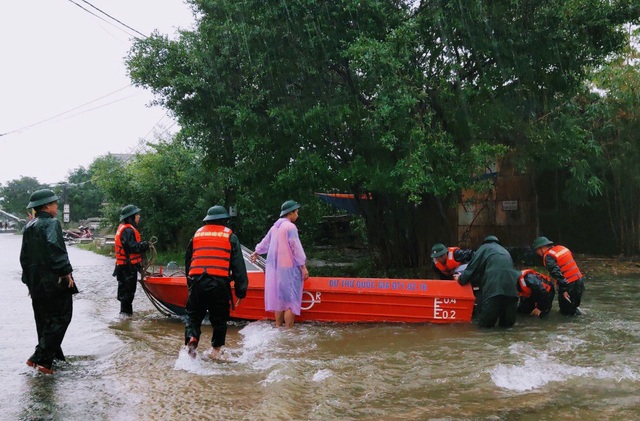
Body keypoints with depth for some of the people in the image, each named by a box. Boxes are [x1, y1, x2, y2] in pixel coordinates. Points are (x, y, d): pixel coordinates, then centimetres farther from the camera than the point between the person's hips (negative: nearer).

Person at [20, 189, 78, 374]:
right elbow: (55, 248, -26)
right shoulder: (51, 223, -11)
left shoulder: (29, 227, 16)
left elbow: (24, 256, 20)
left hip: (36, 282, 9)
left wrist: (29, 279, 25)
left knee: (44, 321, 16)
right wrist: (65, 271, -21)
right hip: (54, 281, -9)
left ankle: (52, 354, 24)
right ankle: (41, 358, -13)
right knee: (60, 318, -5)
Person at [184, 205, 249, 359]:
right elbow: (238, 265, 3)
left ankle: (191, 339, -10)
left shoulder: (197, 234, 17)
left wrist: (190, 283, 33)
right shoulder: (230, 236, 7)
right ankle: (216, 349, 19)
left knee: (193, 315, 14)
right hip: (220, 283, -2)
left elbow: (187, 261, 24)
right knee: (219, 318, 14)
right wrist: (241, 291, 5)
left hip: (196, 281, 2)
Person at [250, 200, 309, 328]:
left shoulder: (275, 226, 12)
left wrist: (257, 252, 44)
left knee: (279, 297, 15)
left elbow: (266, 242, 27)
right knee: (290, 300, -5)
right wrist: (303, 267, -15)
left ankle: (278, 327, 19)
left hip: (275, 268, 9)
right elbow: (296, 248, -17)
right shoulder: (290, 227, -13)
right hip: (289, 269, -9)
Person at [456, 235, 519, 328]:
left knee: (484, 323, 3)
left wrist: (460, 279, 32)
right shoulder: (505, 251, 33)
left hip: (494, 288, -4)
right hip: (511, 288, 4)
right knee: (508, 323, 15)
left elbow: (471, 269, 12)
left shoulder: (484, 248, 19)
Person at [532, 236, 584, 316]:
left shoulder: (548, 257, -13)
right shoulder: (562, 248, 12)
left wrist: (564, 290, -24)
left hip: (569, 285, -8)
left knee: (566, 311, 8)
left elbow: (556, 273, -24)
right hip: (579, 282, 8)